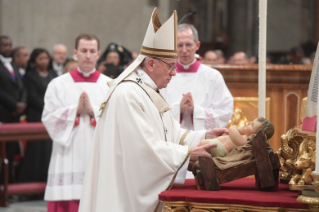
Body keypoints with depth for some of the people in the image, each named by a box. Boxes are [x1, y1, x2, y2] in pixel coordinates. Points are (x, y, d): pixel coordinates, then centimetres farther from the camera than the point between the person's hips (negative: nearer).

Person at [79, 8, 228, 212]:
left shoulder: (150, 93, 16)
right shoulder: (127, 95, -17)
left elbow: (172, 134, 16)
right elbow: (144, 146, -23)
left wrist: (204, 135, 1)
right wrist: (186, 152, -17)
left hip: (147, 191, 10)